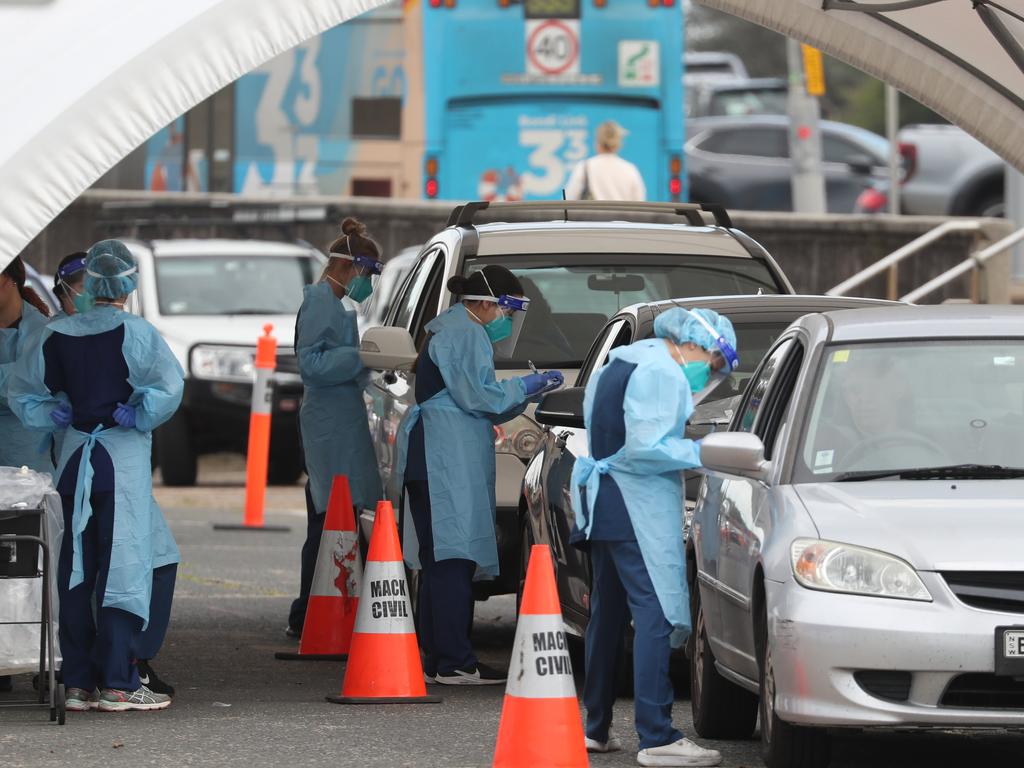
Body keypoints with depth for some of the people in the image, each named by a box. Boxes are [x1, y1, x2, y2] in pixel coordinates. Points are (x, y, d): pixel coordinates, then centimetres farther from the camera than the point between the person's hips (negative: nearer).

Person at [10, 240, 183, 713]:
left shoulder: (56, 336, 6)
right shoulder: (134, 333, -10)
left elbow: (21, 392, 13)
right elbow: (170, 385, -20)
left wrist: (55, 417, 9)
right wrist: (140, 418, -6)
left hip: (75, 459, 5)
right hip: (124, 460, -5)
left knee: (76, 568, 10)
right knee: (124, 565, -2)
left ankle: (77, 682, 12)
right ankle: (117, 684, -5)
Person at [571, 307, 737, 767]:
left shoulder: (622, 363, 18)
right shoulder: (661, 374, -14)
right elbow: (645, 447, -22)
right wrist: (702, 452, -12)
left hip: (601, 503, 11)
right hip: (637, 508, -11)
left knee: (608, 610, 18)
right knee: (656, 613, -13)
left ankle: (596, 728, 25)